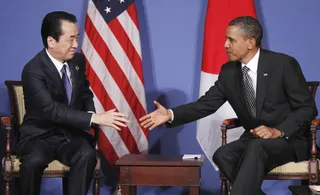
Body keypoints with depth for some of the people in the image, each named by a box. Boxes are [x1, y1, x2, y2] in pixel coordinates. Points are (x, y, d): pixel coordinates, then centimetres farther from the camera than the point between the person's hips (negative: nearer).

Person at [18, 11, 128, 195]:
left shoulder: (78, 60, 1)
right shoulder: (33, 70, -19)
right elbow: (51, 110, -29)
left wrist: (90, 113, -5)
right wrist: (94, 118, -35)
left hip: (72, 133, 4)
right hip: (41, 135, -4)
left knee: (87, 155, -29)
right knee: (34, 161, -35)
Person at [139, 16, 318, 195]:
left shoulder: (284, 64, -14)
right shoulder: (229, 71, 2)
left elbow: (308, 108, -12)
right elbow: (206, 104, 1)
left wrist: (278, 131, -26)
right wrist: (170, 114, -14)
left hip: (290, 138, -5)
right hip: (254, 139, 5)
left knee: (257, 147, -36)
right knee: (223, 155, -25)